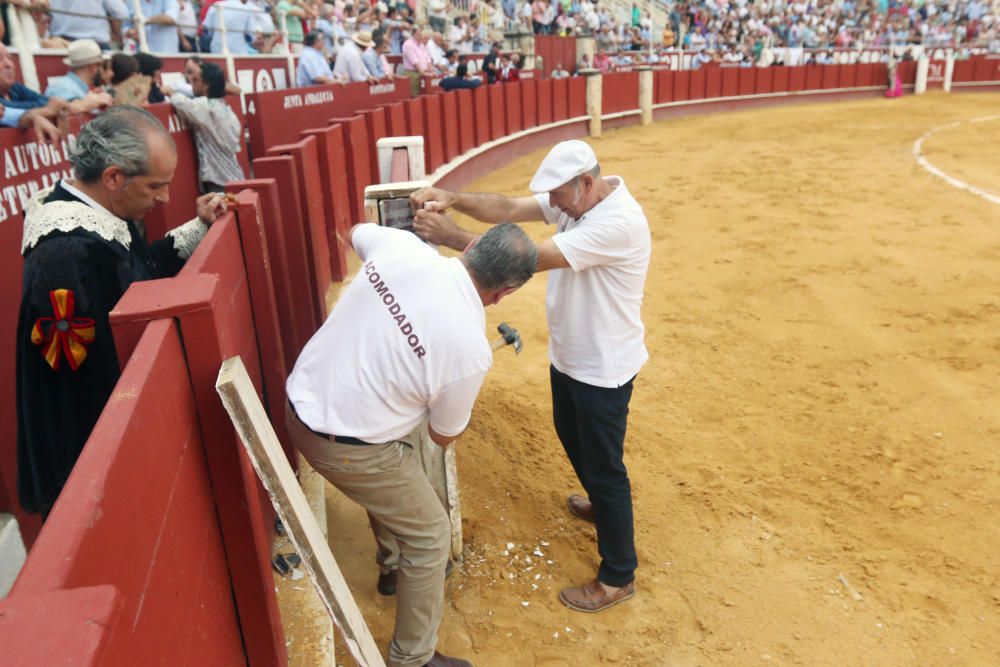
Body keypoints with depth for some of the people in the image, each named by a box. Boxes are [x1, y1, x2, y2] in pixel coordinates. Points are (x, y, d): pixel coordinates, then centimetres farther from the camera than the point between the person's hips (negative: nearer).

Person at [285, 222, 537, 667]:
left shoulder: (399, 244, -11)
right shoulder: (470, 348, -24)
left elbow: (356, 231, 15)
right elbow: (444, 436, -6)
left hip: (301, 402, 8)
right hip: (346, 446, -8)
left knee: (396, 477, 33)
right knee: (430, 536, 13)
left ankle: (394, 563, 58)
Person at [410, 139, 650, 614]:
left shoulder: (618, 222, -31)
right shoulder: (575, 200, -2)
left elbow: (532, 258, -35)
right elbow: (508, 209, -7)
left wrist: (452, 237, -33)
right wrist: (452, 198, -25)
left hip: (602, 369, -9)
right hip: (567, 356, 10)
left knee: (604, 465, 3)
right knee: (572, 438, 28)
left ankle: (618, 576, 22)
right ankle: (603, 505, 57)